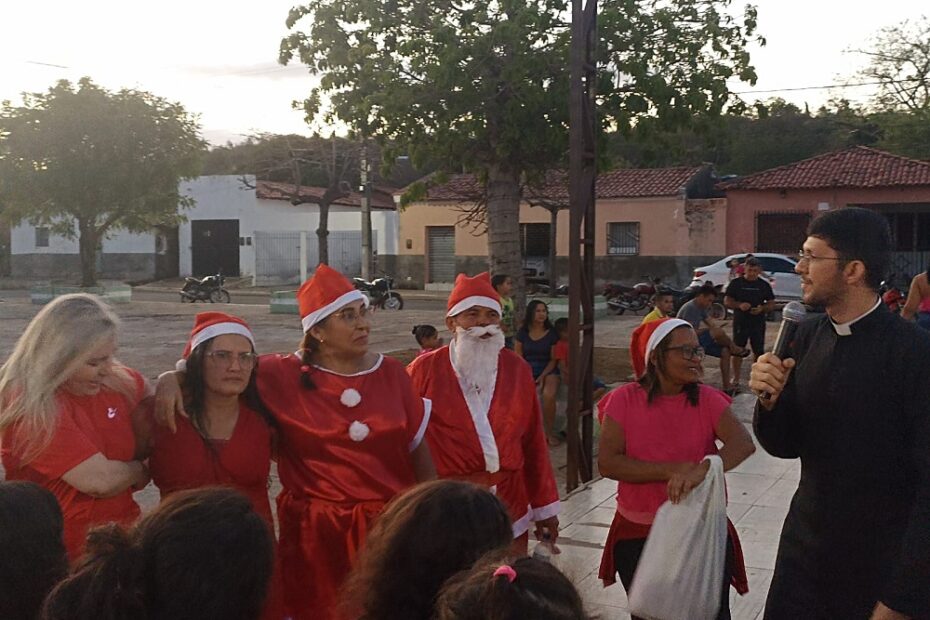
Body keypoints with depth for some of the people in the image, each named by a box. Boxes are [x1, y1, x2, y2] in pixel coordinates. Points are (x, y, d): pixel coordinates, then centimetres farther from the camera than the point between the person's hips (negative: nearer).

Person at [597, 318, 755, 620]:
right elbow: (607, 463, -15)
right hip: (638, 537, 0)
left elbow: (743, 443, -20)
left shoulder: (707, 399, -4)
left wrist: (702, 469, -38)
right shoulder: (624, 400, -7)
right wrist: (672, 471, -23)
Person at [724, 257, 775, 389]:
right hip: (740, 322, -1)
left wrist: (761, 309, -14)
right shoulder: (736, 283, 2)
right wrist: (739, 305, -18)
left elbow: (771, 304, 7)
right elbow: (727, 301, 1)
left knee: (759, 352, 5)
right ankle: (736, 379, 12)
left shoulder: (764, 285, 6)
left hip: (758, 323, 1)